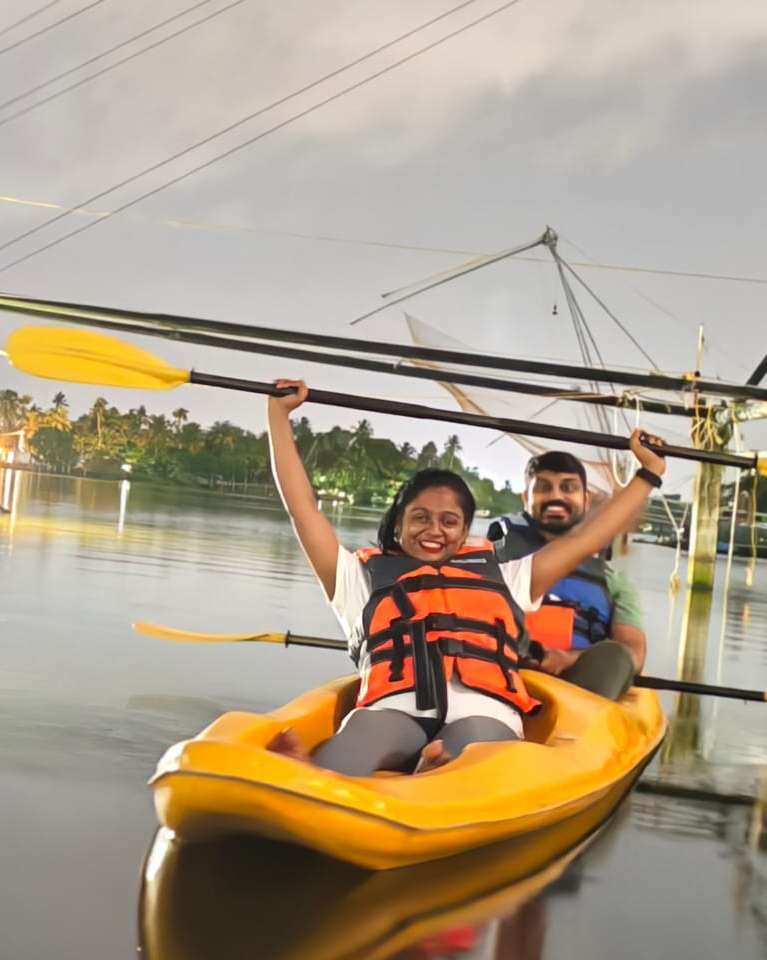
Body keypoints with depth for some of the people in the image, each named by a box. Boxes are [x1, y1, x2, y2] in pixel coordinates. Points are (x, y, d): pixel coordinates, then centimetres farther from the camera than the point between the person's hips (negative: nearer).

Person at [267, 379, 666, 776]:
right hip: (394, 713, -1)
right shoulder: (366, 577, 30)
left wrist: (649, 472, 40)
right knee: (365, 730, -38)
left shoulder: (500, 578, 35)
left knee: (474, 741, -37)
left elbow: (582, 539, 37)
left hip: (481, 715, 1)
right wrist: (279, 415, 33)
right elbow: (304, 506, 30)